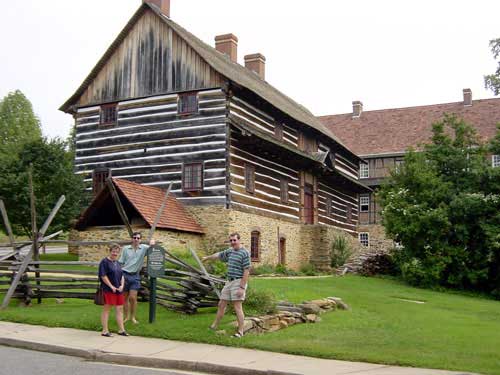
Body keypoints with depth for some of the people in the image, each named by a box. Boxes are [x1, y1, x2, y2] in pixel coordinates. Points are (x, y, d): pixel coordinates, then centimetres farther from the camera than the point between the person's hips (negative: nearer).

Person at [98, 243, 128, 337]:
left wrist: (122, 285, 1)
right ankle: (105, 331, 7)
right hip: (108, 290, -7)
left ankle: (121, 330, 14)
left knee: (120, 309, 8)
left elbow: (122, 275, 18)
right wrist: (112, 287, -15)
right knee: (106, 309, 0)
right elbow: (103, 276, -14)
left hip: (118, 290, 7)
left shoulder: (117, 263, 16)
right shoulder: (104, 262, -8)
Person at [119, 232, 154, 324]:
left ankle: (133, 317, 11)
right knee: (125, 297, 7)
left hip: (135, 276, -1)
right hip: (125, 275, 1)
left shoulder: (144, 248, 1)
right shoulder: (126, 248, 2)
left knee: (133, 297, -5)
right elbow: (120, 262, 5)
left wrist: (152, 243, -21)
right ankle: (127, 317, 20)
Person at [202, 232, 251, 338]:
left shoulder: (244, 253, -13)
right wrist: (207, 258, 47)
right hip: (229, 282, 8)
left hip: (238, 282, -8)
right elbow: (218, 255, 31)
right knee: (221, 305, 15)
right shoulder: (230, 251, 12)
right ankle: (214, 326, 28)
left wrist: (242, 287, -22)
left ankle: (240, 332, 1)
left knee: (237, 307, -7)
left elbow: (246, 271, -18)